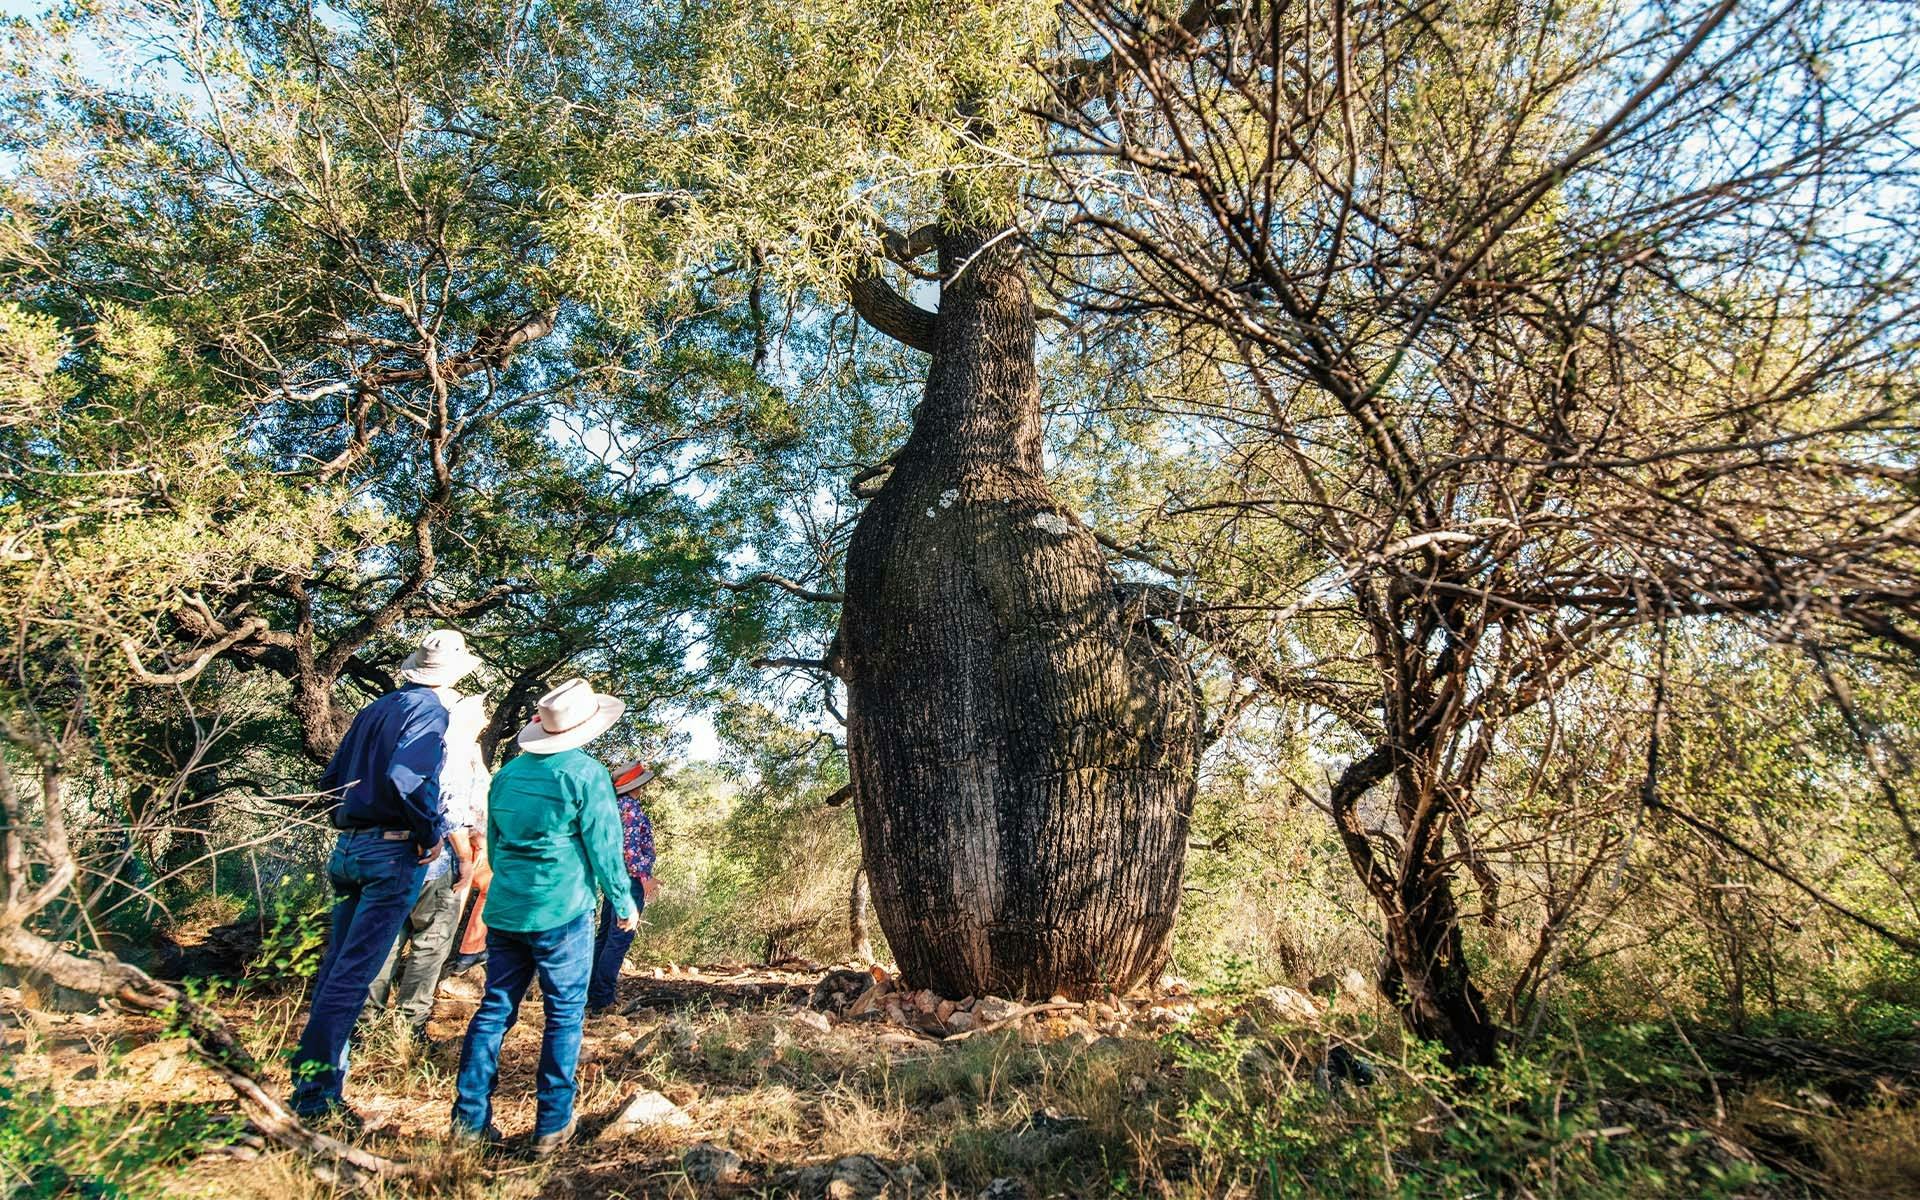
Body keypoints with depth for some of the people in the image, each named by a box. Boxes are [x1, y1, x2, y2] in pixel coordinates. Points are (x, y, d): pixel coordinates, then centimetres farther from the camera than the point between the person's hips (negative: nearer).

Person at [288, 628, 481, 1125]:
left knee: (336, 966, 15)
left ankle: (314, 1082, 25)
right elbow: (406, 776, -26)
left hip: (348, 847, 8)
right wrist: (432, 831, -15)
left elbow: (331, 780, 17)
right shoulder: (429, 708, -12)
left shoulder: (374, 708, 14)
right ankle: (315, 1093, 2)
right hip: (393, 852, -8)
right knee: (352, 972, -3)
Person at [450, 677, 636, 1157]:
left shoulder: (508, 772, 9)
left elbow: (493, 843, 18)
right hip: (562, 914, -6)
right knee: (565, 1015, 4)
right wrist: (625, 904, 0)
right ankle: (551, 1126, 9)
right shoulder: (586, 774, -12)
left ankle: (470, 1119, 17)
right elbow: (604, 848, -11)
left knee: (494, 1010, 14)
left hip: (504, 911, 6)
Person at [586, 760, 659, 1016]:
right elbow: (629, 844, -20)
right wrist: (644, 875, -19)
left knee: (605, 936, 14)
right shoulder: (631, 806, -13)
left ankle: (591, 994, 21)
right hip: (631, 879, -10)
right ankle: (601, 1002, -7)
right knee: (619, 938, -8)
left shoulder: (616, 805, 14)